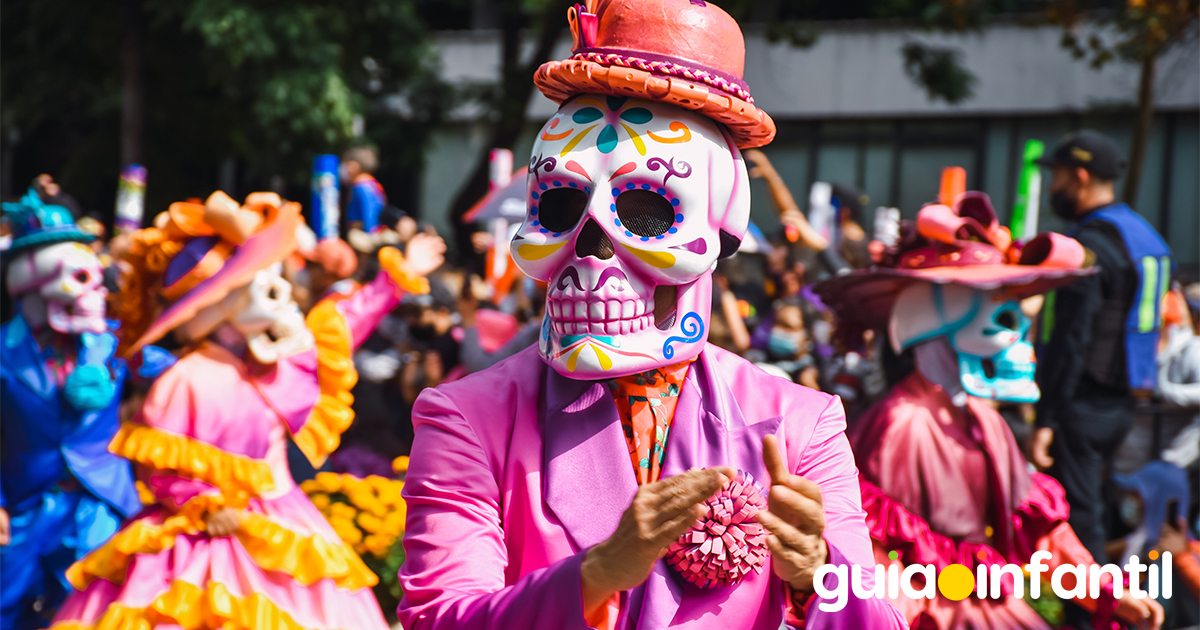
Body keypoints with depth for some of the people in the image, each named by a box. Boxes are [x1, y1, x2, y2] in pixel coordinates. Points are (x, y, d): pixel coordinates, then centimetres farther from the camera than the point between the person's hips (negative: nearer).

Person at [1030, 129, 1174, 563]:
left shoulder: (1089, 246, -16)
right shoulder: (1143, 235, 15)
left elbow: (1071, 339, -22)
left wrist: (1047, 418, -22)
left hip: (1083, 406, -10)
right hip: (1120, 402, 10)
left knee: (1078, 519, -6)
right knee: (1088, 510, 18)